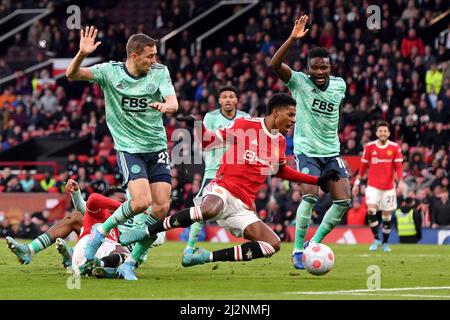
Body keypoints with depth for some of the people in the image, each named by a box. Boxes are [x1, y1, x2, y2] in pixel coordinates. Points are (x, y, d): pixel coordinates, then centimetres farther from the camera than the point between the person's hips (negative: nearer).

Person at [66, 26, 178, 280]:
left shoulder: (160, 72, -1)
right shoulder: (110, 72, -5)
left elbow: (173, 103, -13)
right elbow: (72, 74, -14)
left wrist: (165, 106, -37)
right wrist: (82, 54, -34)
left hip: (157, 147, 3)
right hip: (129, 147, -3)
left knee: (161, 209, -7)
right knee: (141, 201, -23)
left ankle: (131, 263, 7)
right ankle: (102, 231, 4)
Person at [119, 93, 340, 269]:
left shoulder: (280, 143, 16)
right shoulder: (245, 125, -1)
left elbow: (280, 171, 34)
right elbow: (210, 141, 4)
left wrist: (317, 181, 31)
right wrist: (197, 126, -17)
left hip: (242, 207, 7)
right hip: (222, 190, -6)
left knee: (273, 245, -10)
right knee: (210, 210, -42)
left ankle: (208, 257, -9)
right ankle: (146, 231, -29)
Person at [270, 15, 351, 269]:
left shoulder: (340, 85, 0)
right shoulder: (299, 82, -12)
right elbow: (274, 65, -28)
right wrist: (293, 39, -37)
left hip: (331, 152, 5)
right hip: (306, 150, -5)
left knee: (344, 201, -6)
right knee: (310, 196, -23)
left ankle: (314, 244, 11)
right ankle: (298, 251, -11)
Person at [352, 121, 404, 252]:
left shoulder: (395, 147, -1)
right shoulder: (369, 147, 1)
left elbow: (399, 166, -2)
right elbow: (363, 166, 8)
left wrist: (400, 182, -17)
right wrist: (357, 183, 8)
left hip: (388, 187, 0)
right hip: (373, 186, 0)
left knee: (387, 215, 5)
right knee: (371, 210, -19)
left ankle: (385, 242, 21)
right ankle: (376, 239, -9)